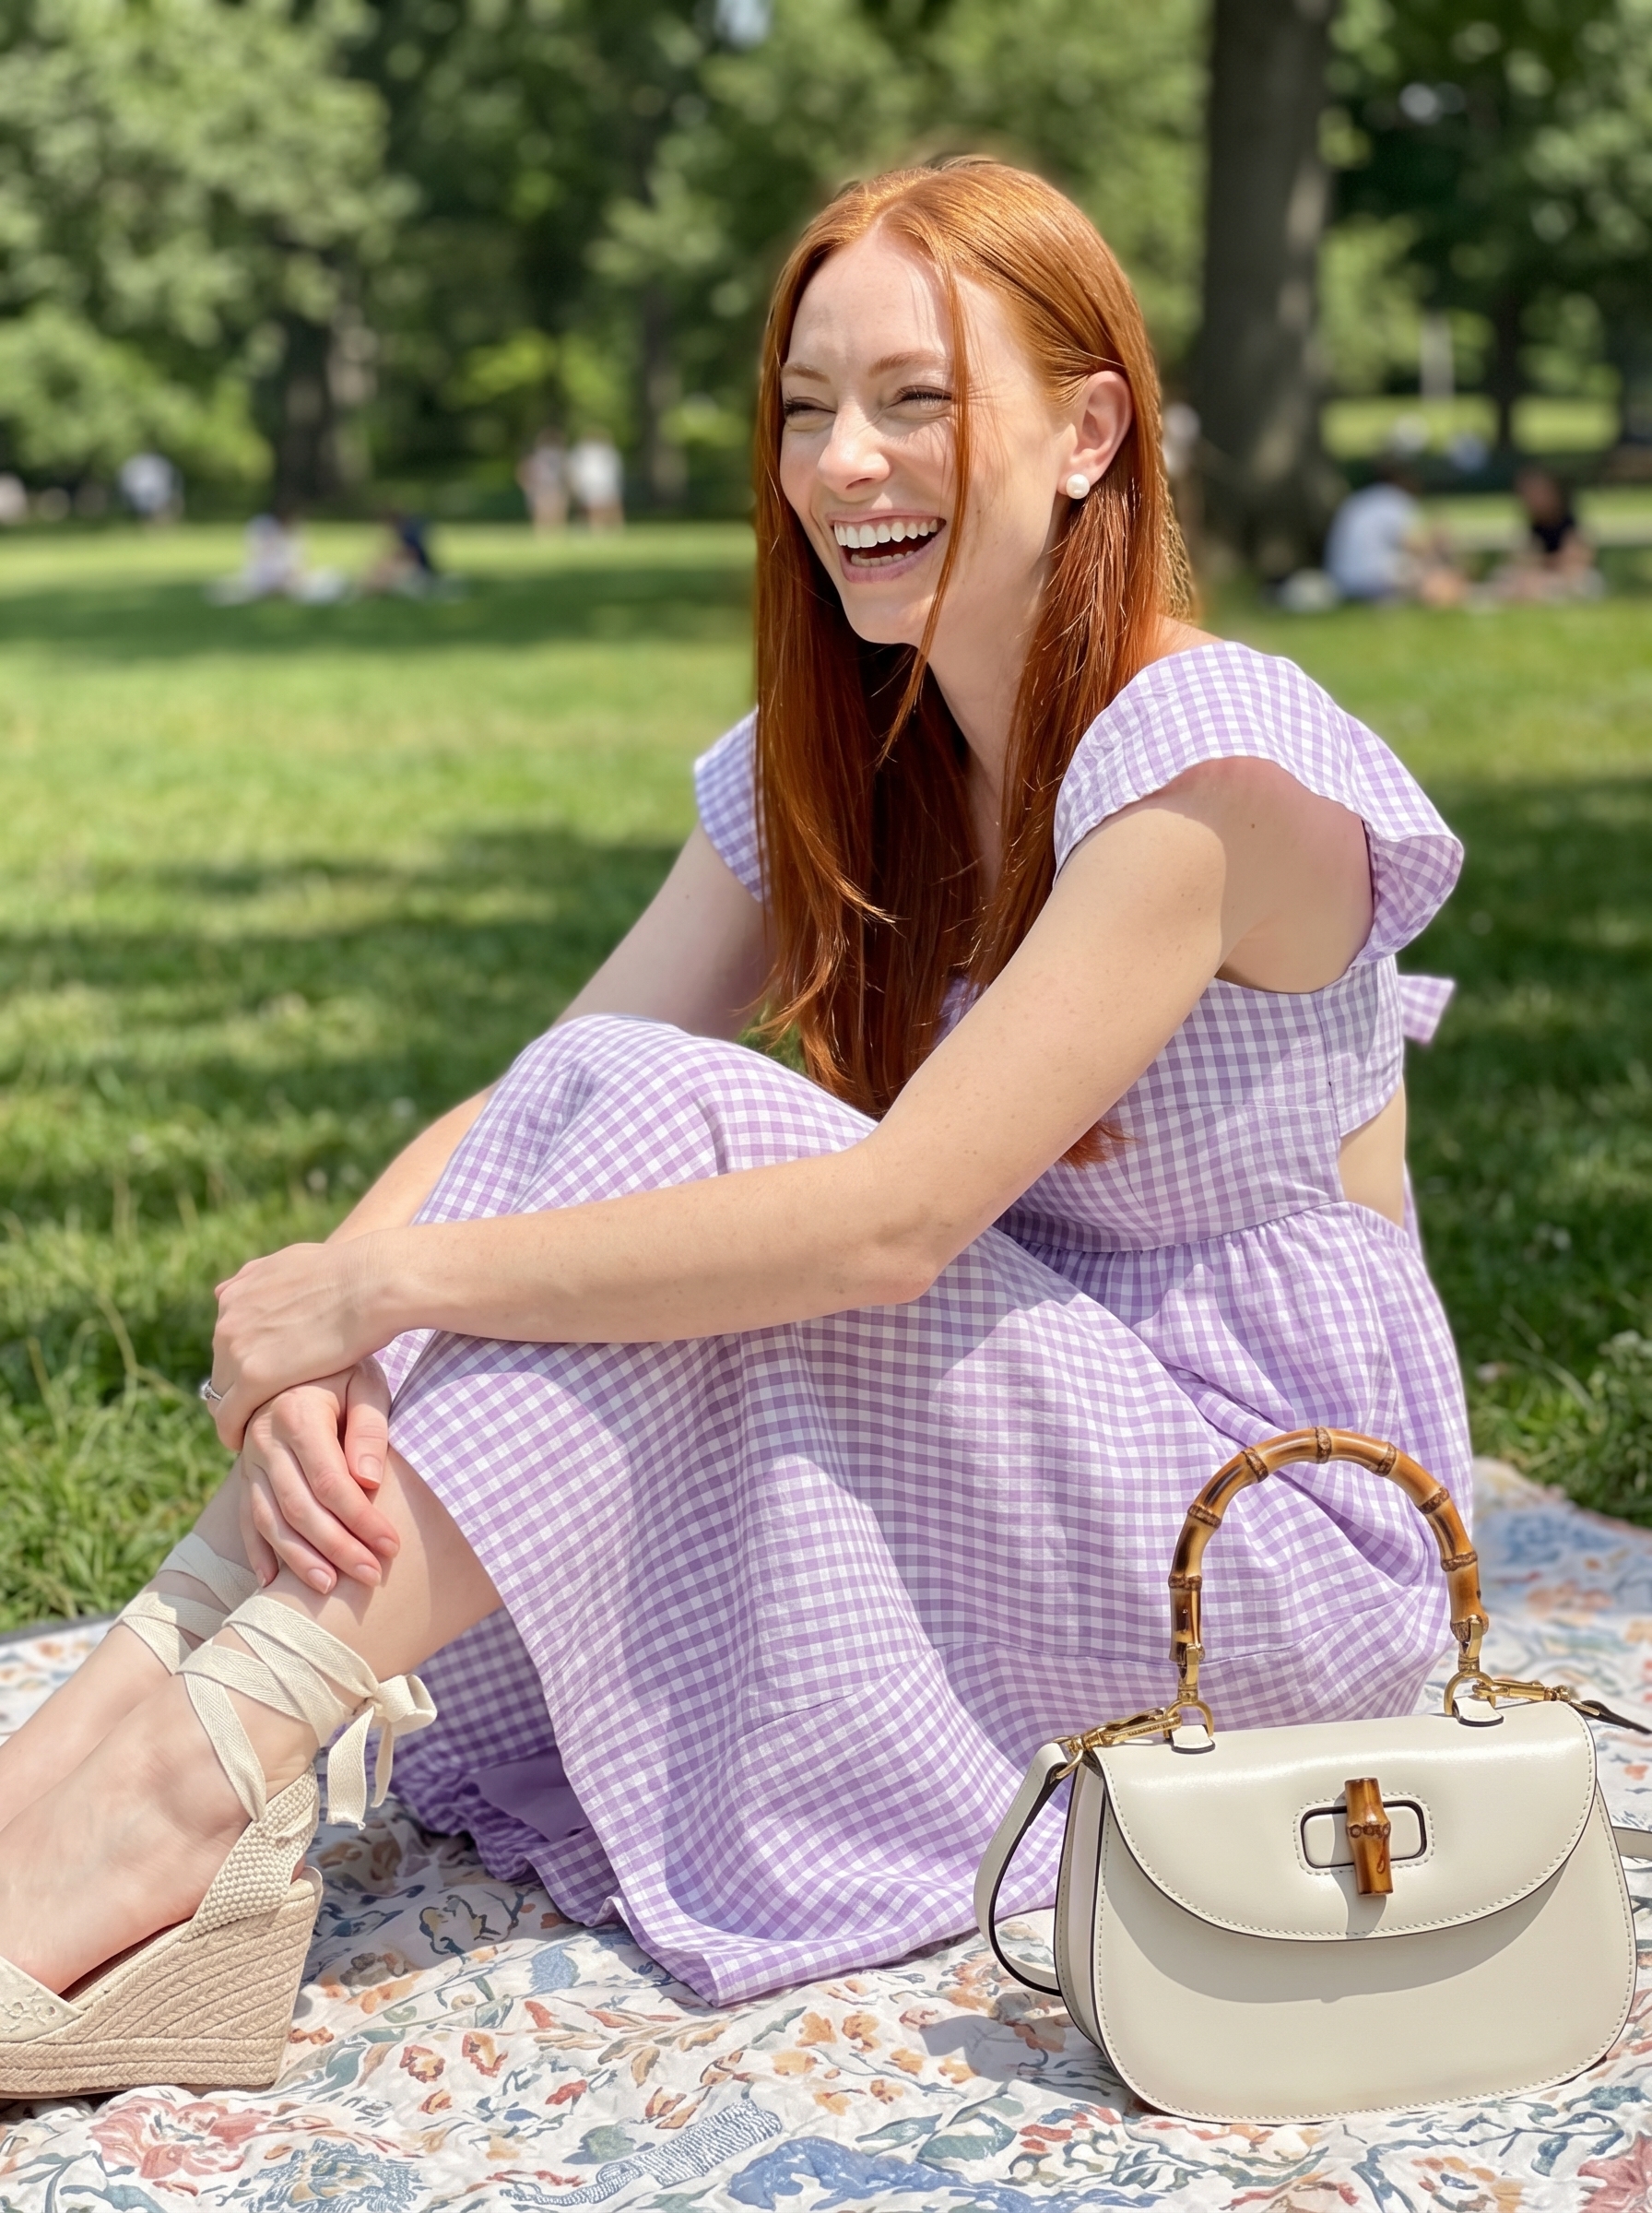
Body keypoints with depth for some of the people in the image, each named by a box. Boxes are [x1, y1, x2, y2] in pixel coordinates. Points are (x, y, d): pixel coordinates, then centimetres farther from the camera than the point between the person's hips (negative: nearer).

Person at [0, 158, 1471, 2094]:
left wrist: (381, 1287, -29)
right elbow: (533, 1101, -6)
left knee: (664, 1140, -26)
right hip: (1013, 1466, 7)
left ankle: (189, 1781, -29)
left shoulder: (1212, 763, -22)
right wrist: (315, 1339, -26)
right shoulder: (830, 766, 2)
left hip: (1285, 1518, -6)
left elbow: (895, 1217, -30)